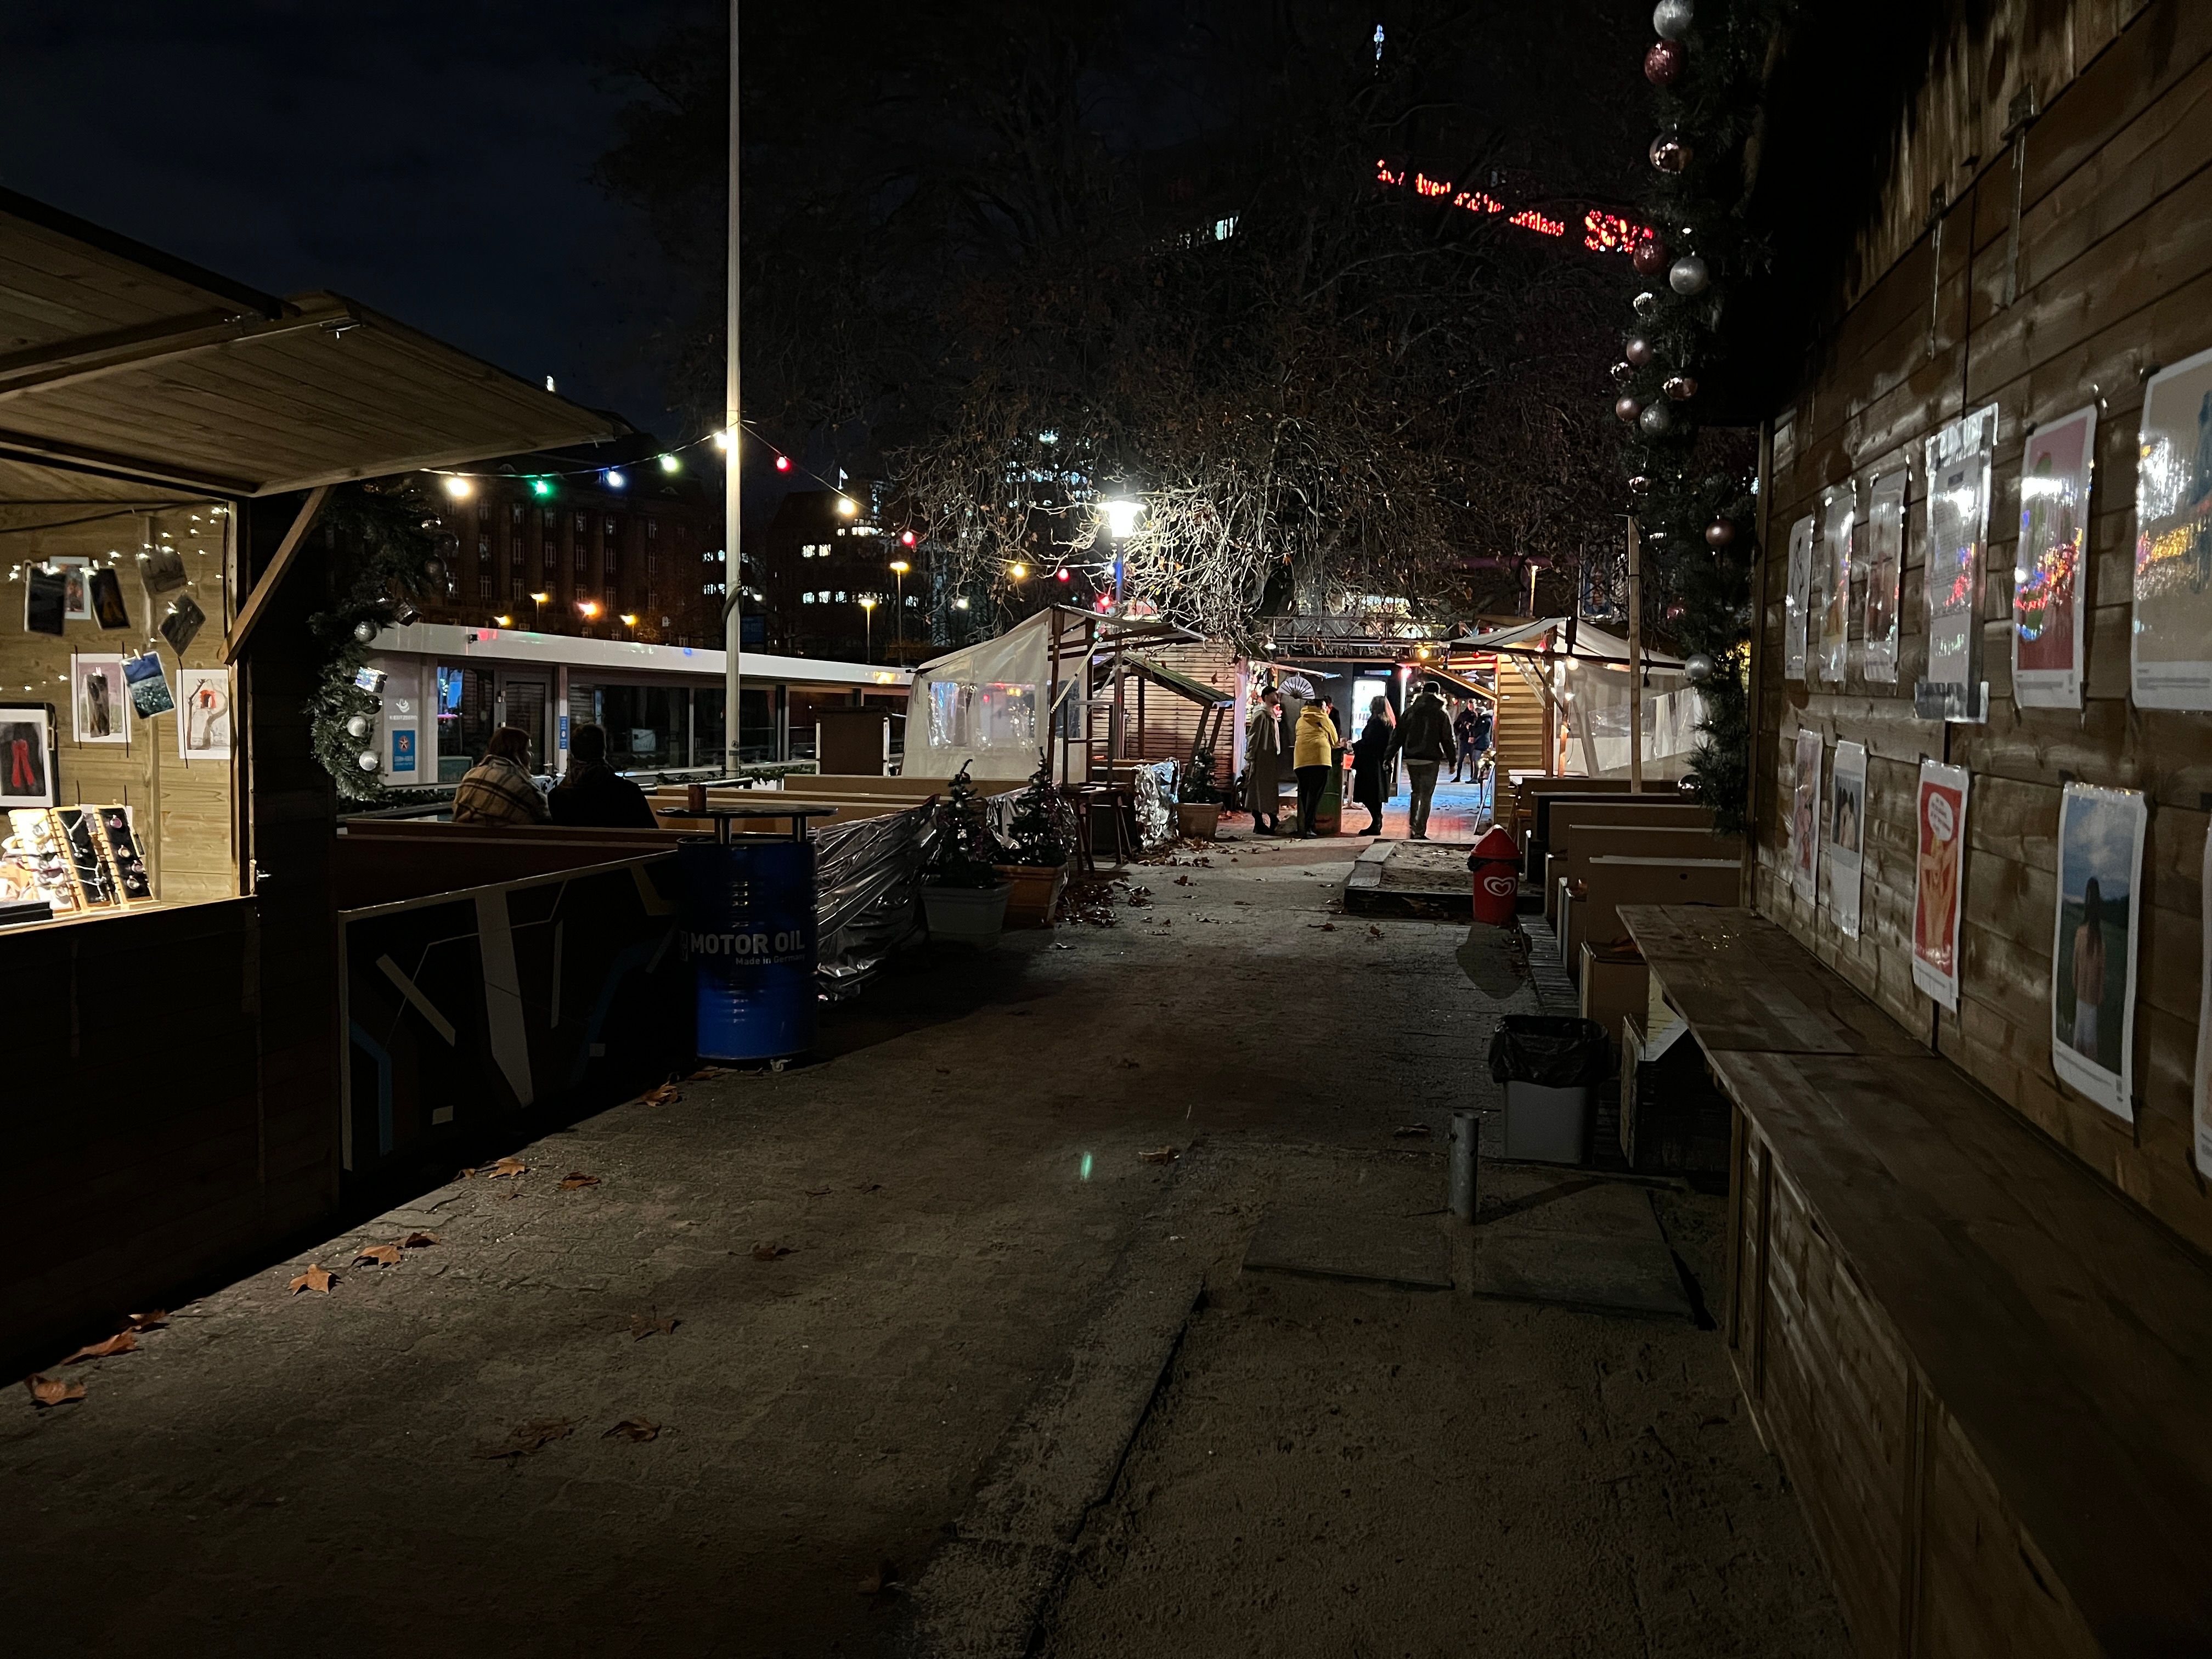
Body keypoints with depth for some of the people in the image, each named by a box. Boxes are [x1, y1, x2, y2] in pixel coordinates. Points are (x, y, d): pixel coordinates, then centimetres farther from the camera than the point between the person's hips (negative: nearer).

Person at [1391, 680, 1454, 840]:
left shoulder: (1410, 711, 5)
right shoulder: (1441, 714, -2)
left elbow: (1399, 735, 4)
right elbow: (1448, 740, -2)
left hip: (1411, 759, 3)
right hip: (1430, 760, -3)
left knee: (1416, 792, 19)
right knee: (1426, 796, 2)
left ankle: (1412, 826, 17)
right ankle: (1420, 832, 0)